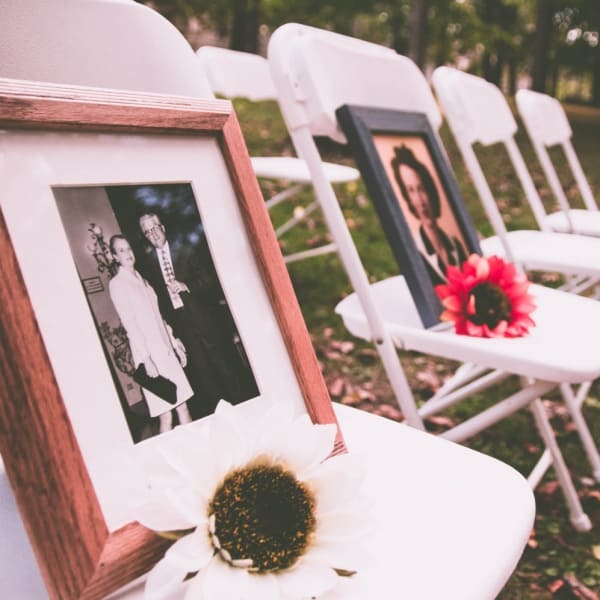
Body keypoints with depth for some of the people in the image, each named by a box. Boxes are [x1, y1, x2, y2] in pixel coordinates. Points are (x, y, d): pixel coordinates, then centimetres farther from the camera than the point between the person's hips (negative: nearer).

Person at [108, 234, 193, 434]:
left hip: (166, 349, 7)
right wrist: (146, 359, -17)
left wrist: (174, 342, 16)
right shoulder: (116, 284, -7)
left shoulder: (140, 279, 16)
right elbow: (129, 323, -13)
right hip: (149, 352, -7)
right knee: (166, 416, -6)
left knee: (183, 406, 8)